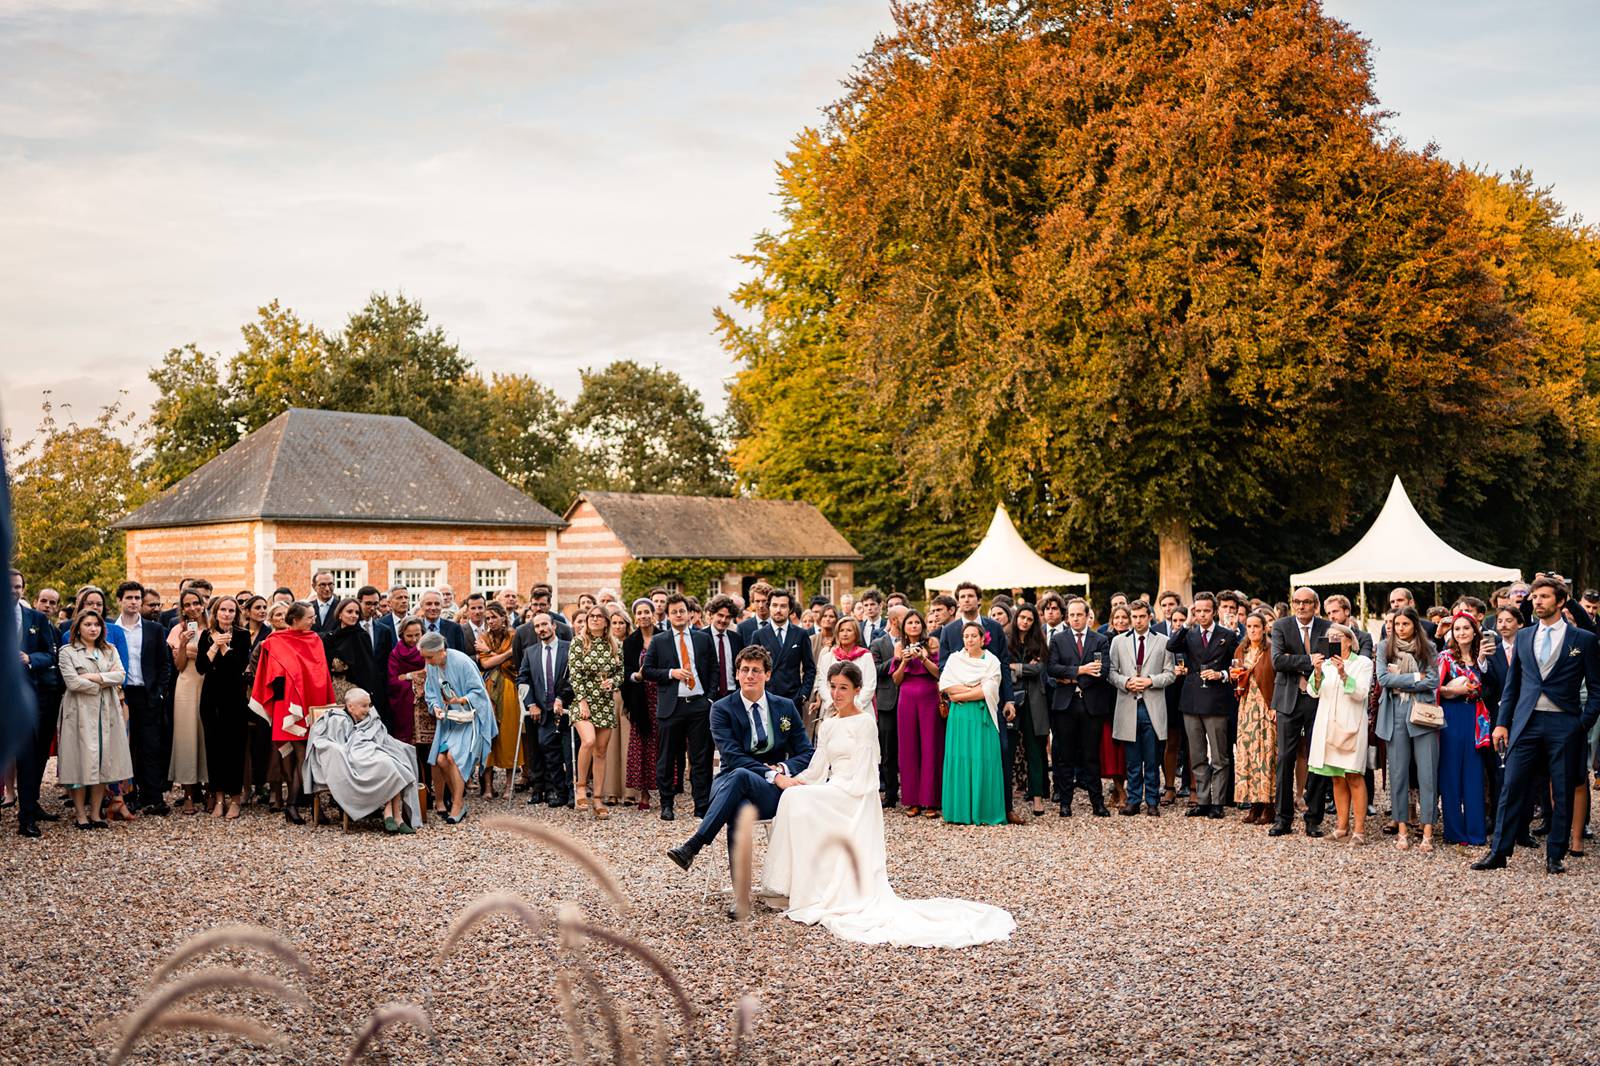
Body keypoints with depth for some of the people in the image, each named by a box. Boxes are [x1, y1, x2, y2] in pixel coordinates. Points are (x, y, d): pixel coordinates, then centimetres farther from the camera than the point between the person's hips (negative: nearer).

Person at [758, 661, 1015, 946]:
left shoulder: (864, 723, -6)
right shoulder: (828, 725, 17)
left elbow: (858, 781, -12)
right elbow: (817, 770, 11)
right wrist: (789, 779, -10)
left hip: (856, 802, -7)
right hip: (833, 798, 7)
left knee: (798, 801, -26)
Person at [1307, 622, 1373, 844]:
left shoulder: (1363, 663, 2)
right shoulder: (1326, 664, 15)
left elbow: (1361, 693, -10)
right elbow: (1313, 692, 4)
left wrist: (1343, 674, -22)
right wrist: (1318, 673, -14)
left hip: (1350, 725, -4)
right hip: (1328, 724, 4)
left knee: (1353, 776, -9)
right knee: (1336, 777, 6)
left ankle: (1359, 828, -7)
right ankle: (1342, 825, 13)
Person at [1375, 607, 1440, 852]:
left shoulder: (1427, 647, 7)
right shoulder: (1384, 647, 7)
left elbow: (1433, 681, -3)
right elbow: (1383, 678, -5)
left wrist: (1399, 679, -5)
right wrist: (1415, 677, -6)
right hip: (1396, 714, 0)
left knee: (1427, 772, -3)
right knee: (1398, 772, 3)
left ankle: (1427, 832, 0)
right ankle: (1401, 830, 9)